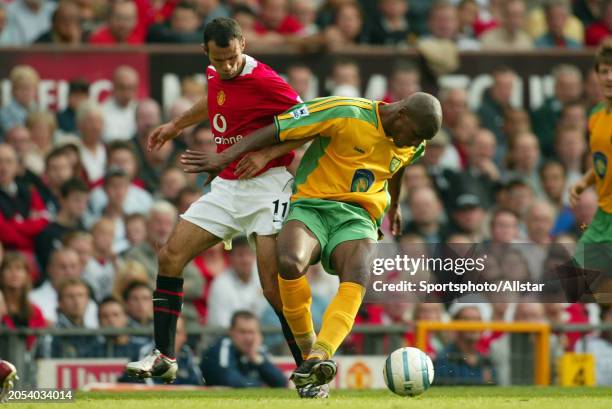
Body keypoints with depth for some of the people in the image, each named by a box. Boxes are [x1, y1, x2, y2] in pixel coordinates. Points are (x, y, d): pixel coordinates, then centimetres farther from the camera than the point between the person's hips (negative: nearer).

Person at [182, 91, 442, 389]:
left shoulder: (413, 146, 9)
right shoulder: (346, 115, -13)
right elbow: (276, 130, -11)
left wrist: (394, 205, 52)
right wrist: (223, 159, -15)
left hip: (358, 219, 4)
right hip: (311, 205, -4)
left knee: (357, 276, -31)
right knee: (290, 263, -36)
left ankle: (319, 356, -49)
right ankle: (308, 349, -16)